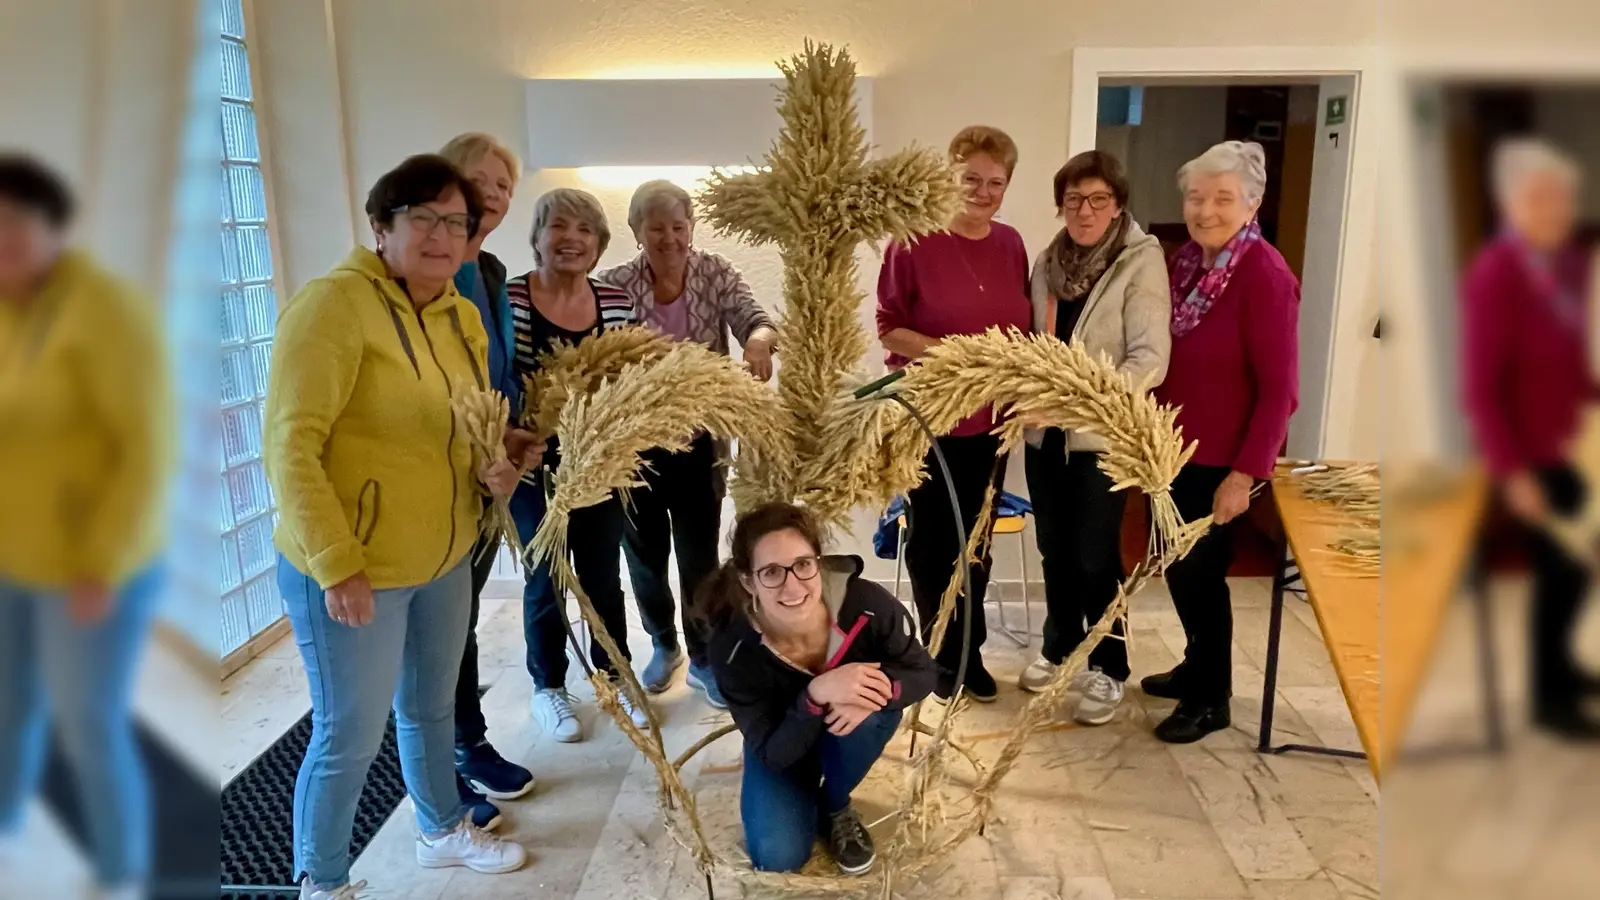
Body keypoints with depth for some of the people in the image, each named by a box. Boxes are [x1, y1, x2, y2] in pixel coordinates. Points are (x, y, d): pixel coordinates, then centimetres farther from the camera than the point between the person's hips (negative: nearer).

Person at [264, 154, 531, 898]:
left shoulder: (462, 316, 5)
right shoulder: (334, 303, -19)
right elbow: (289, 446, -22)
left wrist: (494, 468, -4)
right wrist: (338, 566, -24)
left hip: (445, 559, 7)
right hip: (349, 570, -7)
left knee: (431, 707, 25)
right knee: (349, 738, 7)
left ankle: (444, 830, 48)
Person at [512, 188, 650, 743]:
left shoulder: (616, 302, 0)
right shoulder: (509, 299, -11)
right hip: (536, 469, -3)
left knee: (604, 577, 16)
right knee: (545, 581, 13)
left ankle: (614, 678, 36)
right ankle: (548, 688, 33)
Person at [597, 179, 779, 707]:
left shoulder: (717, 274, -3)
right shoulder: (614, 285, -7)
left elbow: (755, 322, -17)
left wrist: (760, 339, -41)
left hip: (699, 441, 0)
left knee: (700, 556, 5)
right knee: (645, 554, 14)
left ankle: (704, 659, 25)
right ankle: (664, 645, 38)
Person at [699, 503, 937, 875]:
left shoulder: (868, 605, -35)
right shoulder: (734, 650, -34)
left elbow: (924, 672, -17)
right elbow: (772, 753, -28)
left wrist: (880, 689, -41)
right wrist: (816, 694, -47)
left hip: (850, 728, 1)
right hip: (781, 743, -1)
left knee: (873, 713, -33)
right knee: (778, 857, -18)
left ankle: (835, 807, -2)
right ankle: (807, 796, 16)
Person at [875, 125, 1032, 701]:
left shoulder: (1010, 244, 6)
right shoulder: (914, 241, -11)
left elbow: (1021, 327, 15)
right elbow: (888, 328, -10)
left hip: (991, 419, 5)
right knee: (933, 538, 10)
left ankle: (970, 650, 31)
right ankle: (942, 654, 27)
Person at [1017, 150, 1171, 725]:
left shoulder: (1141, 261, -10)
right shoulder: (1047, 261, 7)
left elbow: (1151, 358, -18)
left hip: (1103, 435, -5)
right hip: (1045, 431, 5)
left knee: (1095, 556, 1)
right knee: (1054, 550, 15)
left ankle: (1109, 668, 19)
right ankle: (1060, 648, 33)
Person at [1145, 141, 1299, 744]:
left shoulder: (1265, 276, -19)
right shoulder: (1185, 263, 3)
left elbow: (1279, 389, -19)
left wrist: (1246, 473, -20)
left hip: (1223, 460, -7)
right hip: (1176, 449, 7)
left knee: (1200, 573, 5)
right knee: (1178, 568, 18)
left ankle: (1211, 699, 25)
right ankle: (1199, 666, 40)